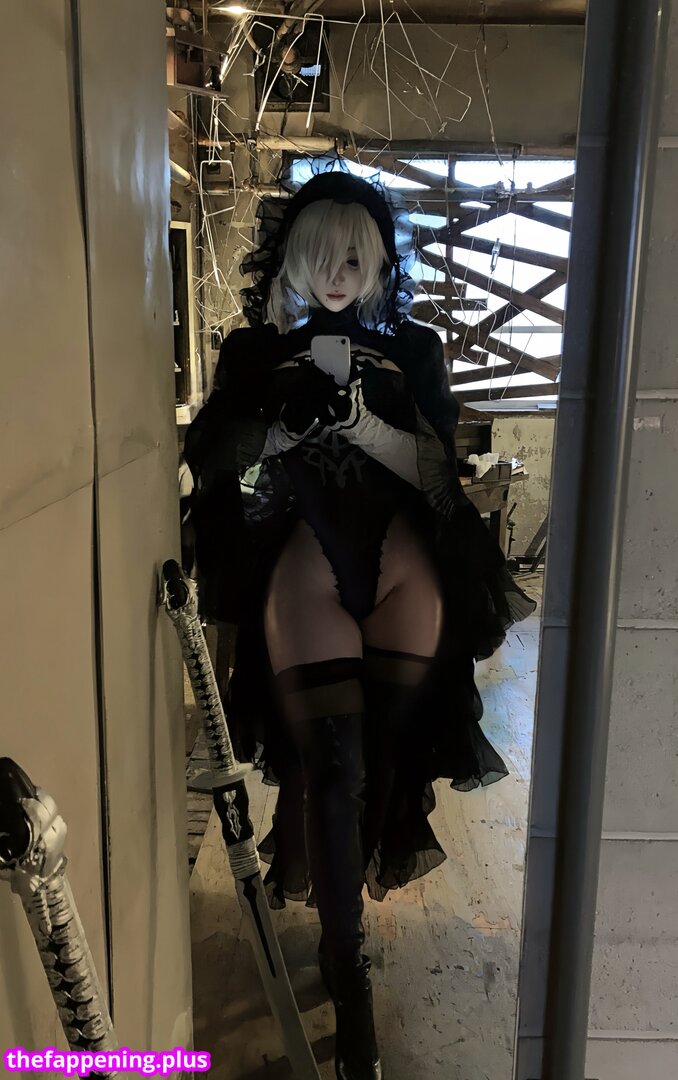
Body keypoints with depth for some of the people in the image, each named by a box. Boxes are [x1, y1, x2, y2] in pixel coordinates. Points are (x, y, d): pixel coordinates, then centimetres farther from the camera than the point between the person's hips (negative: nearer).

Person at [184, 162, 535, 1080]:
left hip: (394, 543, 2)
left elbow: (438, 471, 3)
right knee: (337, 759, -15)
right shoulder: (256, 350, 14)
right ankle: (348, 968, 0)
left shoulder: (413, 349, 14)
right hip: (293, 547, -1)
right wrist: (284, 423, -13)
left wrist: (360, 419, -14)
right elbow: (205, 458, 4)